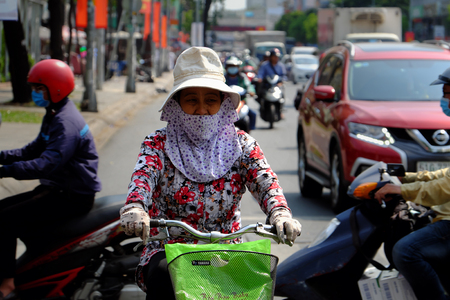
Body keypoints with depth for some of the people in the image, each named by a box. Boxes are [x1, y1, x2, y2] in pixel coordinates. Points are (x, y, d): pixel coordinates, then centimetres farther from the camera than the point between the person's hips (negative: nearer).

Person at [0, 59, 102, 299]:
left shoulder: (66, 122, -21)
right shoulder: (54, 115, 14)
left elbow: (48, 164, -33)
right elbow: (35, 150, 20)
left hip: (73, 196, -11)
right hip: (57, 189, 11)